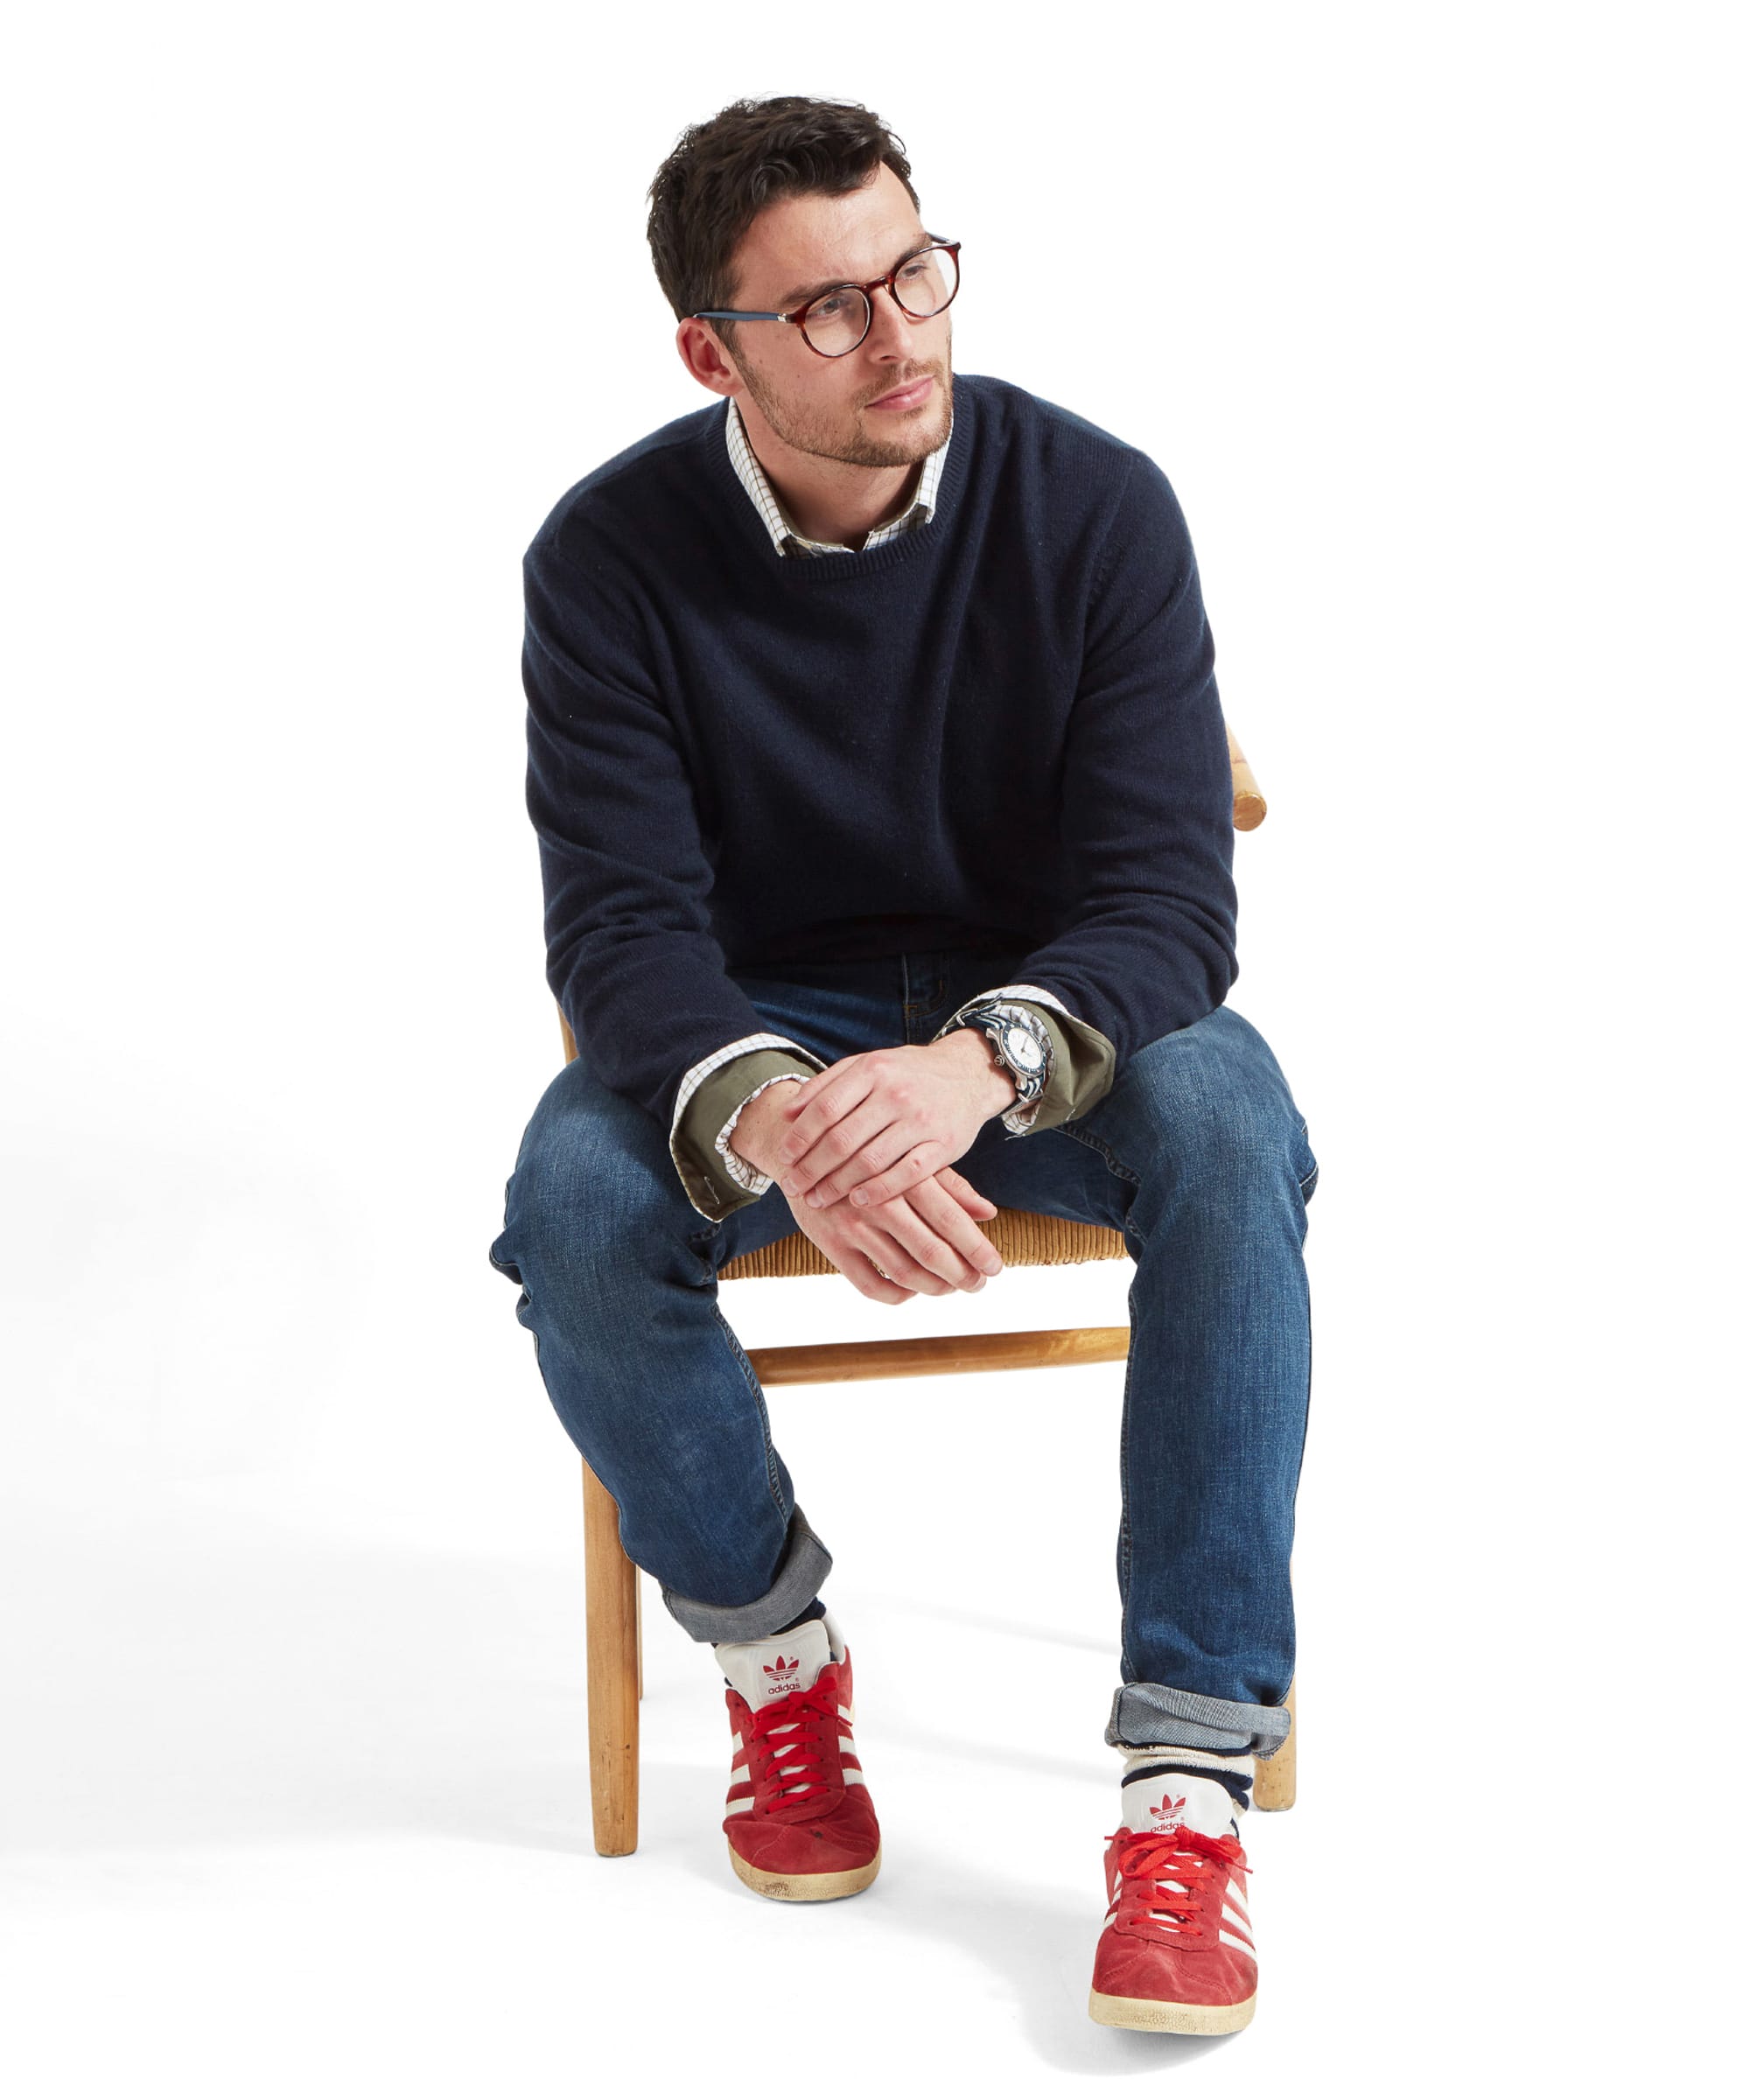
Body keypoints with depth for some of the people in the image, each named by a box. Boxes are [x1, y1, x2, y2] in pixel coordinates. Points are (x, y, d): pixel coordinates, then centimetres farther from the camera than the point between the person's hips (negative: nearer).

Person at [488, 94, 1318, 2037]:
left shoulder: (1094, 505, -15)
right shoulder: (614, 553, -13)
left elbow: (1167, 894, -20)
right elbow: (621, 922, -20)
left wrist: (980, 1062, -43)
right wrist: (767, 1118, -43)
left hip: (1046, 1005, 0)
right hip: (752, 1020, 1)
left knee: (1226, 1126, -33)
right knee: (572, 1202, -31)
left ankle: (1189, 1772, -28)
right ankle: (774, 1649, -3)